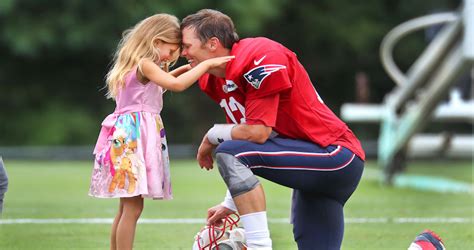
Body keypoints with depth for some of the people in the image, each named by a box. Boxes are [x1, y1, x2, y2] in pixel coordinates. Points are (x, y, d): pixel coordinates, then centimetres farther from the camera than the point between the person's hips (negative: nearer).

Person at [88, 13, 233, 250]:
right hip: (133, 138, -10)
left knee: (127, 206, 14)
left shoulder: (135, 65, 17)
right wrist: (207, 64, -19)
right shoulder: (145, 65, -12)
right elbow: (176, 85, -24)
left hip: (126, 139, 10)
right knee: (133, 207, -11)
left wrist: (184, 69, 27)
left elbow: (158, 83, 37)